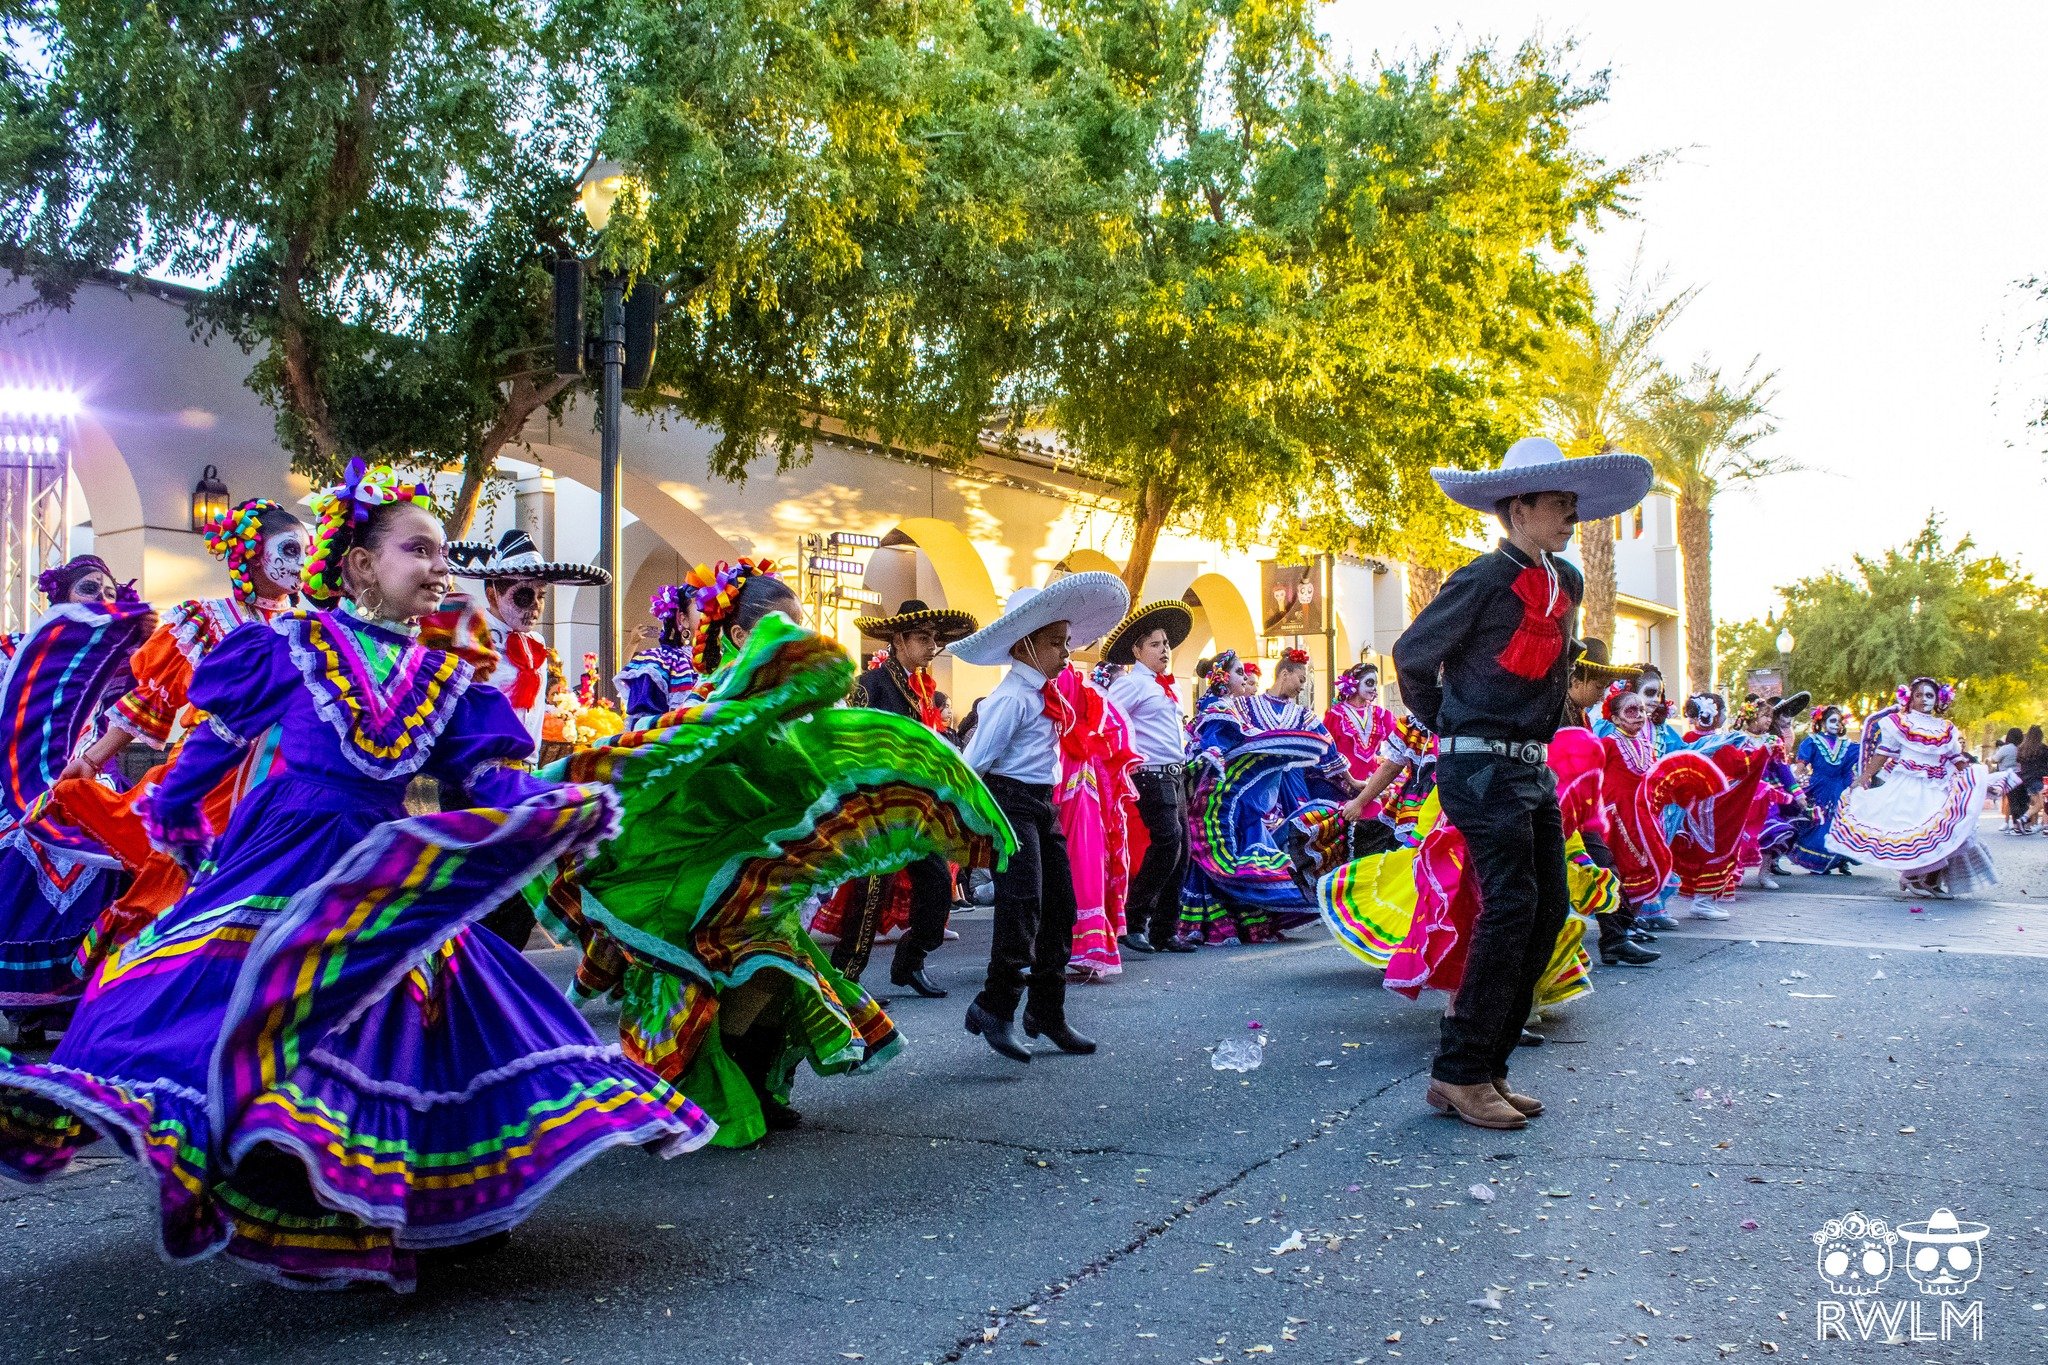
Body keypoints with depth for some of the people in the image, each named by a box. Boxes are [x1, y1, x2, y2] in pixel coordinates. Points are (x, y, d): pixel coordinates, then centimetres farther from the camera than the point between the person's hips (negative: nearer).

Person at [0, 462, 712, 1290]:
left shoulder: (446, 681, 9)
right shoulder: (292, 646, 1)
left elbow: (488, 782, 1)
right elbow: (216, 741, 7)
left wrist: (554, 810, -16)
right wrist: (178, 822, 11)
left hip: (393, 881, 3)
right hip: (283, 864, -3)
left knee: (387, 1022, 3)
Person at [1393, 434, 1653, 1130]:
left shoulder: (1567, 582, 11)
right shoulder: (1482, 582, -13)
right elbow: (1411, 655, -4)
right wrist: (1444, 726, 8)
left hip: (1533, 765, 8)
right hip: (1481, 766, -8)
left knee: (1550, 908, 5)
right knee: (1511, 906, -15)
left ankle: (1488, 1062, 13)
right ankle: (1459, 1074, -7)